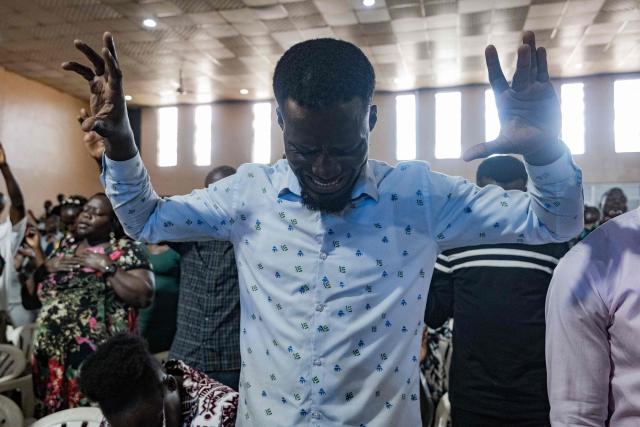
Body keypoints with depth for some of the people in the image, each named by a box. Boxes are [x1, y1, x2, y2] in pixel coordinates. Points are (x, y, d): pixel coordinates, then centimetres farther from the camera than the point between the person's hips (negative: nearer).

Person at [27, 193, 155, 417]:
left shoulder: (127, 250, -5)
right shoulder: (65, 246, 14)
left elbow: (144, 295, -17)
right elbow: (33, 291, 19)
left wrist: (106, 266, -17)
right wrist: (45, 267, 0)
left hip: (98, 356, -6)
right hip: (51, 352, 6)